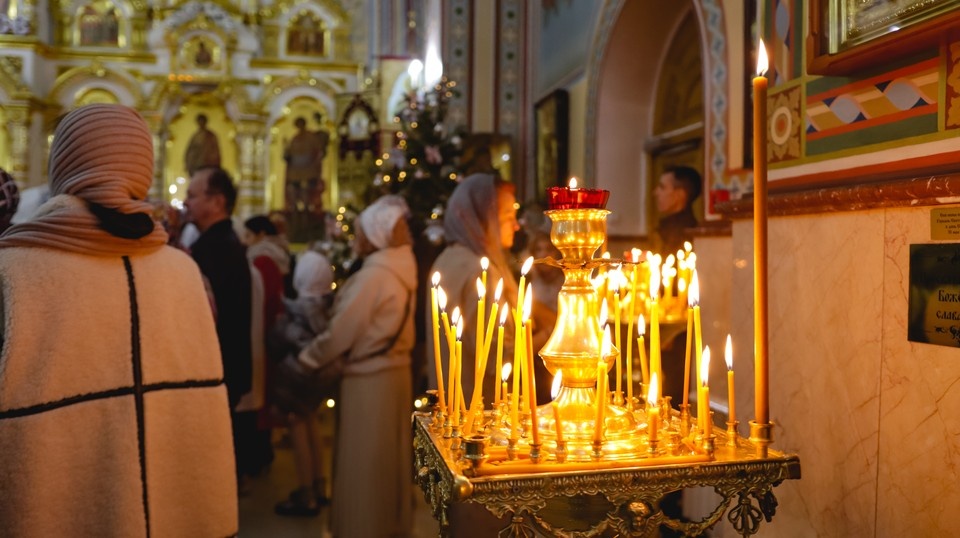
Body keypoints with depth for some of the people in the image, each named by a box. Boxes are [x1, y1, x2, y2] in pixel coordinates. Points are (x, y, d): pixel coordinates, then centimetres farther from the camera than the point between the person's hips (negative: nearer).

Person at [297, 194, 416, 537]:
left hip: (368, 378, -9)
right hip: (395, 370, 9)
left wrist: (306, 358, -4)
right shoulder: (400, 268, 7)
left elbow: (341, 331, -17)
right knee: (389, 459, 19)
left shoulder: (373, 274, -19)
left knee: (363, 464, 5)